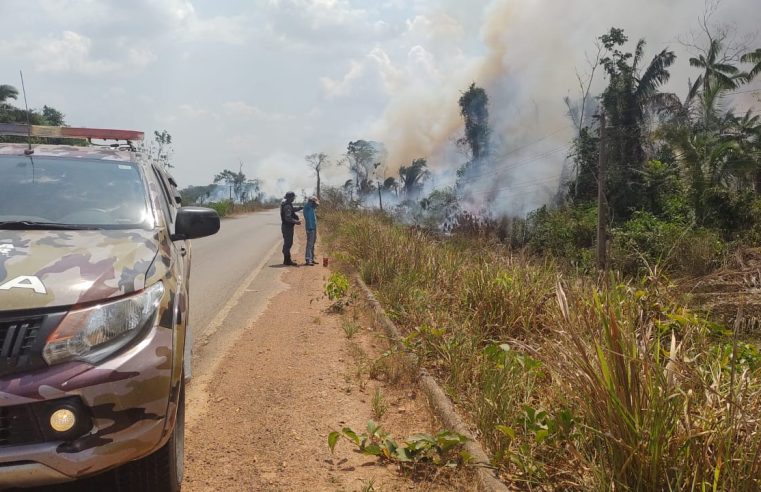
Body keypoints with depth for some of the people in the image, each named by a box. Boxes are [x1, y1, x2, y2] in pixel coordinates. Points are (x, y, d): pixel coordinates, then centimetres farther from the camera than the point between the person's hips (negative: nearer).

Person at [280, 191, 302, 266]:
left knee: (287, 243, 16)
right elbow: (288, 218, -26)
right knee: (288, 243, -6)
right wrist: (296, 221, -17)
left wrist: (301, 207, 22)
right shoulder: (287, 206, -20)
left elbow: (293, 209, 29)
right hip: (288, 227, -11)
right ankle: (287, 260, -2)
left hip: (286, 226, 11)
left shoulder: (286, 204, 11)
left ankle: (286, 259, 24)